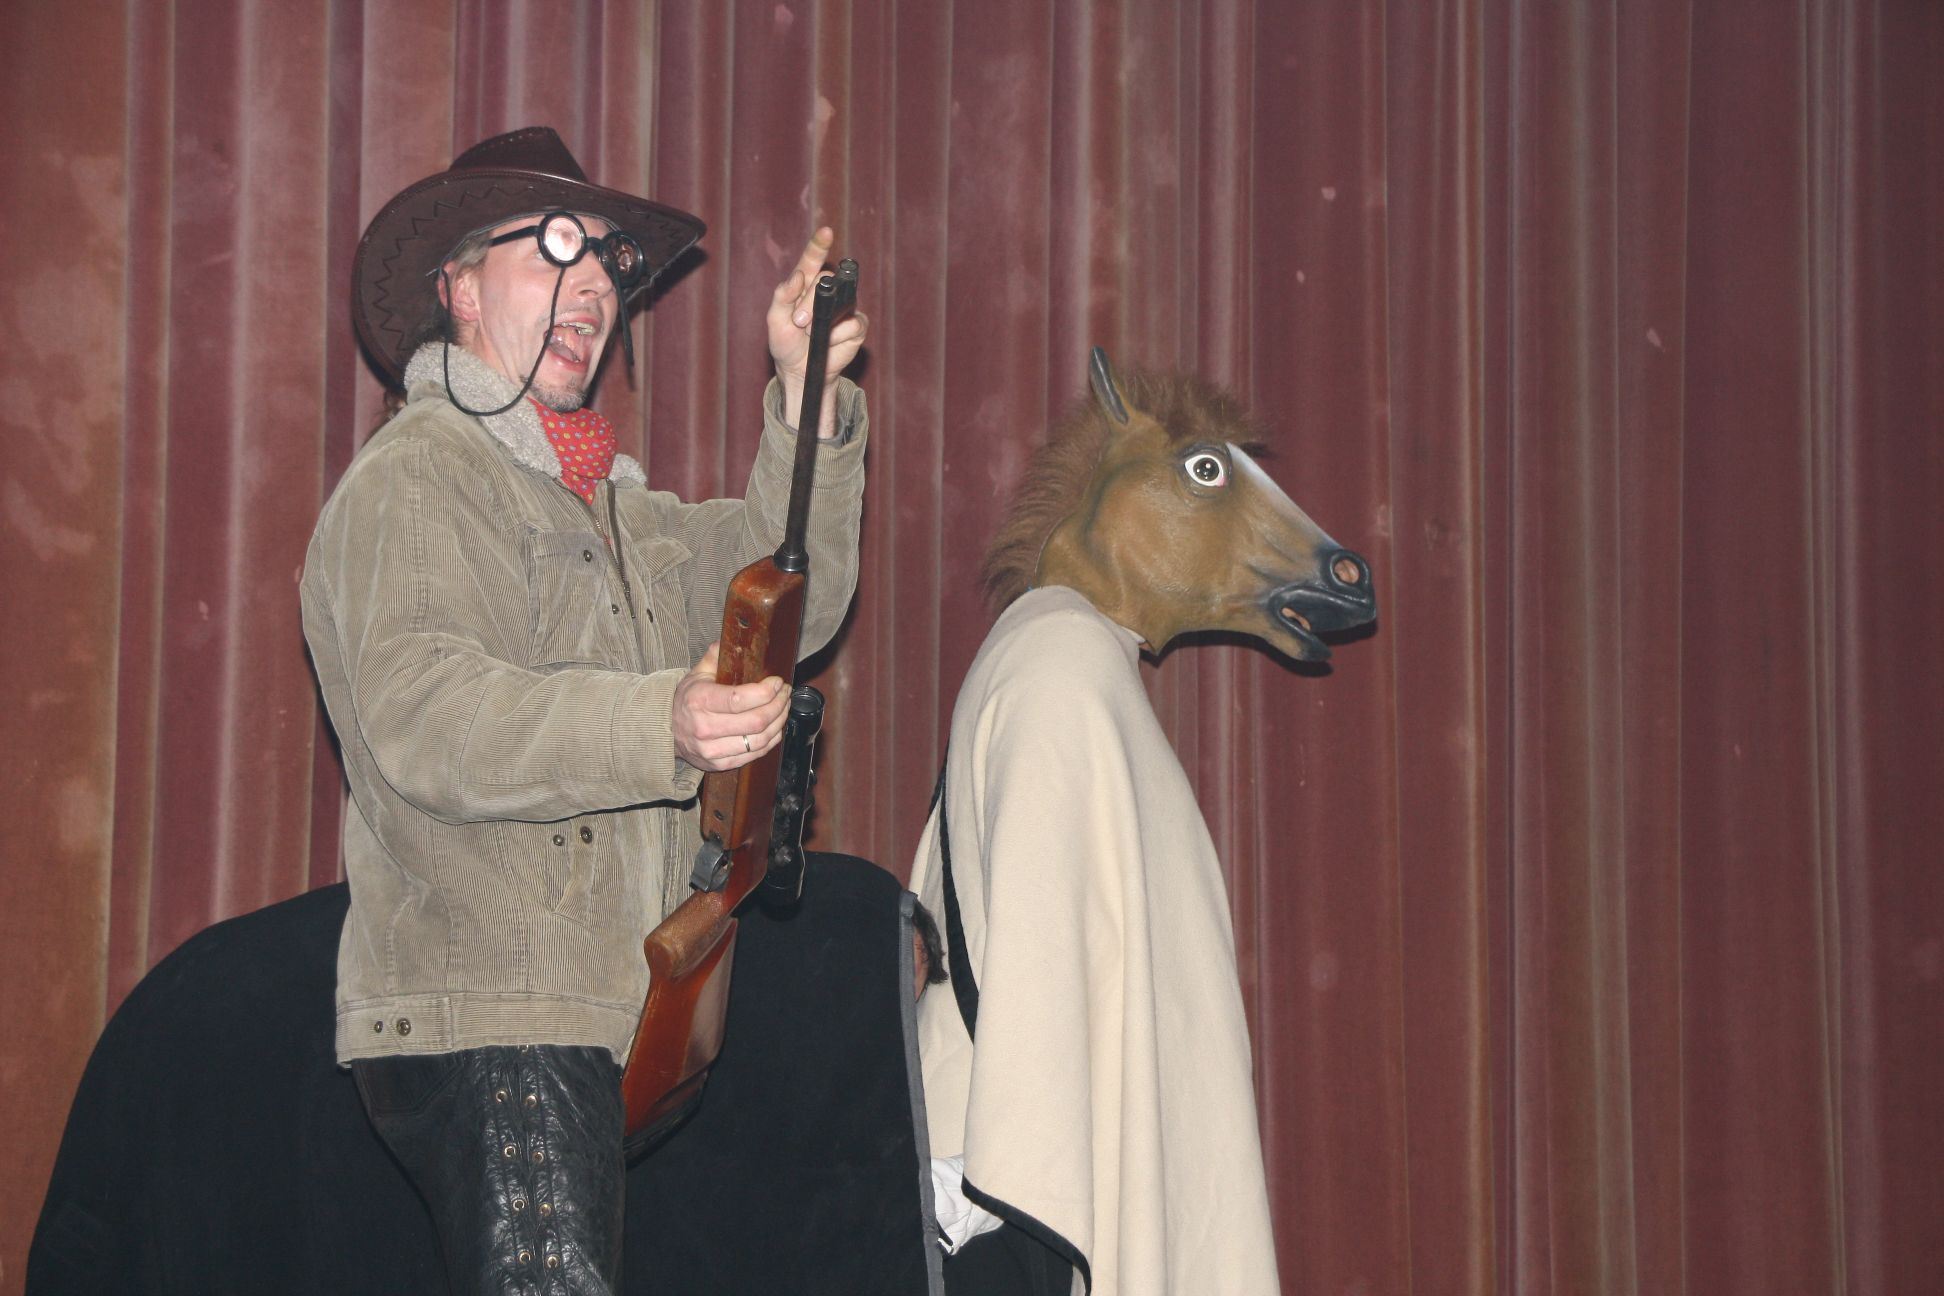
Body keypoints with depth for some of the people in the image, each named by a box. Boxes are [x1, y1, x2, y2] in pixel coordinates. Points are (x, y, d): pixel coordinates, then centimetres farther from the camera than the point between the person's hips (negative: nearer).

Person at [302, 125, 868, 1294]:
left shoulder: (610, 508, 24)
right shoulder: (414, 477, -5)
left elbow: (791, 596, 17)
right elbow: (424, 716, -20)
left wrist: (810, 397, 5)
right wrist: (663, 725, -34)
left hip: (586, 1025, 9)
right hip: (481, 1022, -9)